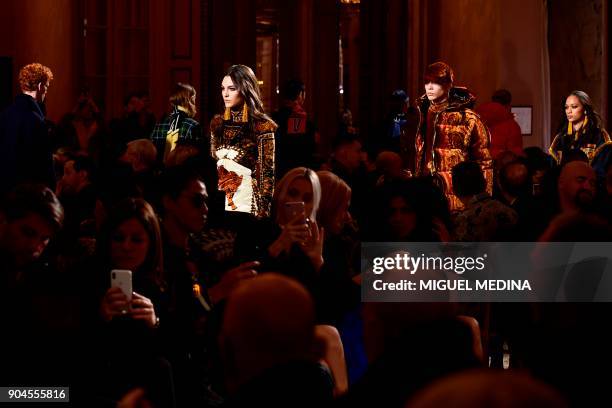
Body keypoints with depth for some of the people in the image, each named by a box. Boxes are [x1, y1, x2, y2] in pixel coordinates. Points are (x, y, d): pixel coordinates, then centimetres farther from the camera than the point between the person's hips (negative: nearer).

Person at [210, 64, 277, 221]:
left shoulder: (262, 126, -8)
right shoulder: (218, 124, 9)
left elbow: (267, 175, -8)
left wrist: (262, 213, -11)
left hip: (247, 208, -5)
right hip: (218, 206, 5)